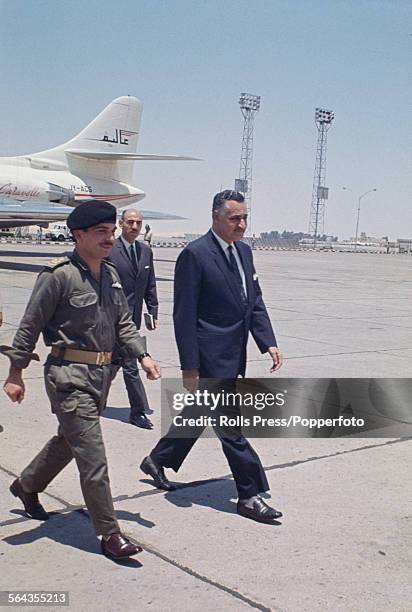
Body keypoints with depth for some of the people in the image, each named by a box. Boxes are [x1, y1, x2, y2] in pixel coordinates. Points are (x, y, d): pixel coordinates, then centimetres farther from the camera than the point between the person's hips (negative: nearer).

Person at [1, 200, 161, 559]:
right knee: (93, 456, -5)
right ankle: (109, 533, 6)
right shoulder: (59, 276, -15)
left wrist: (143, 355, 2)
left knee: (69, 439, 24)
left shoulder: (111, 274, 8)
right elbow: (30, 326, -10)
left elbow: (123, 322, 15)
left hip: (102, 374, 8)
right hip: (69, 375, -8)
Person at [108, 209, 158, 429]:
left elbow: (150, 286, 15)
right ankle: (139, 411, 2)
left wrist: (153, 312, 10)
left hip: (132, 318, 7)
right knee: (129, 365, -6)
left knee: (114, 361, 16)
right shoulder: (108, 250, -10)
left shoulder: (146, 251, 11)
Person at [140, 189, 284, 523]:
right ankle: (250, 495, 11)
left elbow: (255, 302, 15)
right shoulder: (195, 255, -14)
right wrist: (189, 368, -17)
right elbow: (184, 316, -15)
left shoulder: (244, 251, 11)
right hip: (211, 358, -9)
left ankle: (157, 460, 40)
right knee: (230, 425, -1)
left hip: (233, 357, 9)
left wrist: (269, 342, 3)